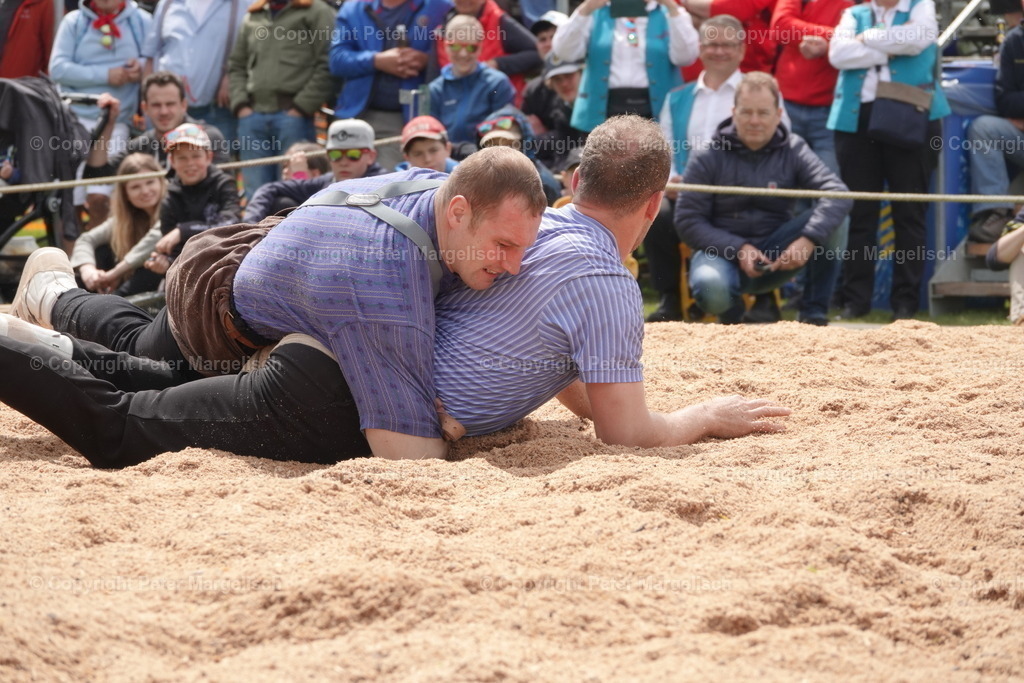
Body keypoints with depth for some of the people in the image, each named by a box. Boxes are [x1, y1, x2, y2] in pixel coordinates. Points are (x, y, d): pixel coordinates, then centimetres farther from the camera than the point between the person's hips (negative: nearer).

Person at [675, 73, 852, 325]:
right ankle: (733, 314, 1)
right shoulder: (709, 158, -5)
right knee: (710, 287, -38)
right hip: (722, 250, -2)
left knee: (822, 221, -23)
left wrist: (808, 240, -33)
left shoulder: (793, 151, -1)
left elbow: (837, 194, -16)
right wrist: (738, 249, -20)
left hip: (774, 256, 2)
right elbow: (687, 221, -7)